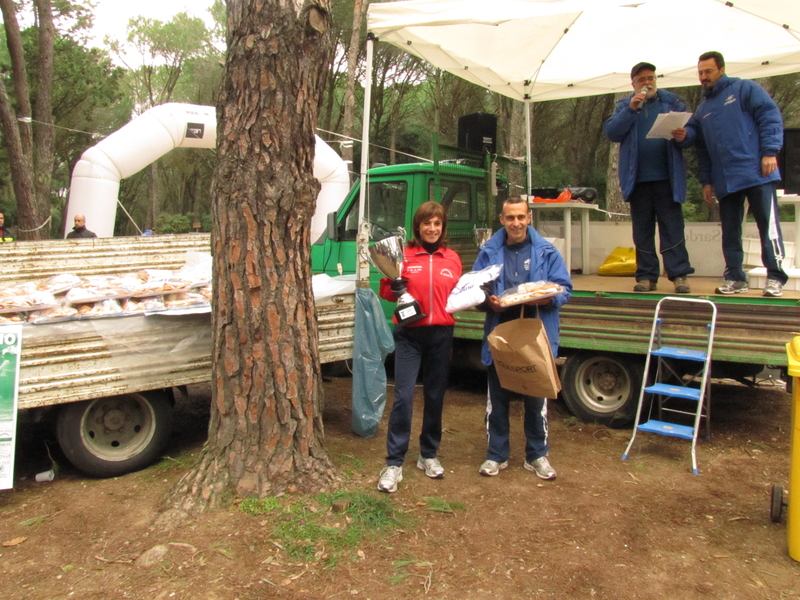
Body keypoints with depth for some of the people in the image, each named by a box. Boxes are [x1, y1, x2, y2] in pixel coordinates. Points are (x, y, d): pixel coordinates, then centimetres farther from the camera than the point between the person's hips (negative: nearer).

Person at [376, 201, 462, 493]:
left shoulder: (452, 259, 9)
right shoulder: (404, 255, 0)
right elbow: (385, 289, 5)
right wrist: (395, 288, -16)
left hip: (442, 335, 3)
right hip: (409, 335, -3)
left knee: (435, 397, 12)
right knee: (403, 396, -9)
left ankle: (429, 455, 28)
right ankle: (394, 463, 0)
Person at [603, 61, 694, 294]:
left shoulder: (672, 101, 8)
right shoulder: (624, 105, 12)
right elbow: (611, 132, -2)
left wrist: (683, 135, -20)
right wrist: (630, 109, -12)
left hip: (667, 178, -1)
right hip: (638, 178, 2)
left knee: (672, 227, -4)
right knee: (642, 230, 4)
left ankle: (679, 274, -3)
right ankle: (646, 276, 8)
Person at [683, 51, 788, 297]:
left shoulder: (745, 89, 5)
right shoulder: (702, 109, 21)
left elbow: (770, 116, -3)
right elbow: (702, 148, 22)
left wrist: (769, 151, -14)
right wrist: (706, 180, 15)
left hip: (757, 171, -6)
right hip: (725, 181, 6)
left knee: (768, 224, -7)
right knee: (730, 230, 6)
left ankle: (775, 277, -2)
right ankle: (735, 278, 12)